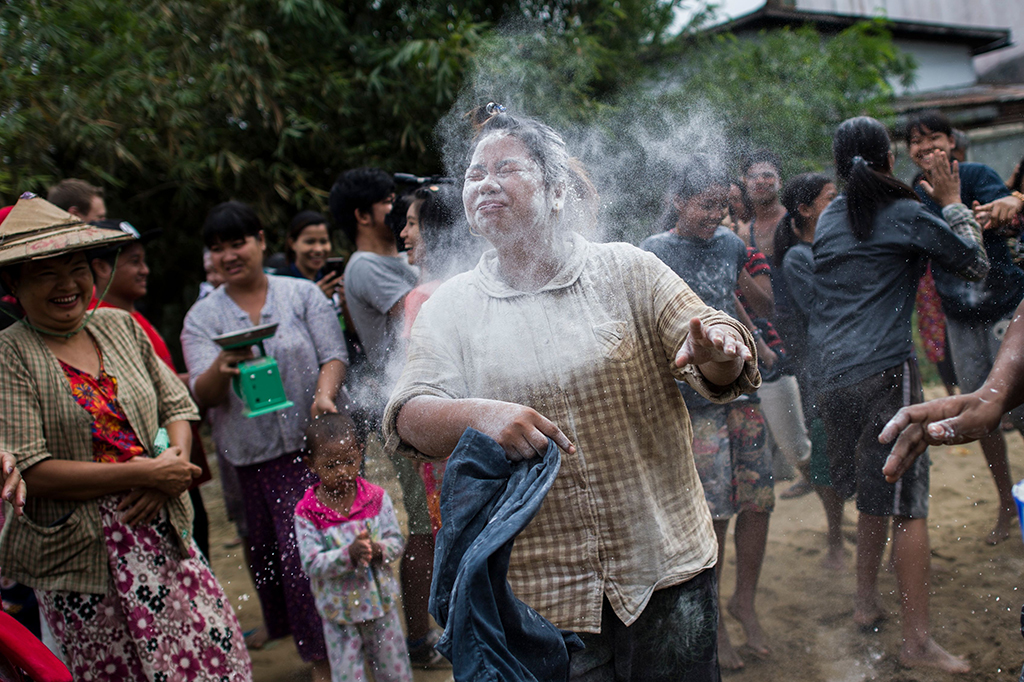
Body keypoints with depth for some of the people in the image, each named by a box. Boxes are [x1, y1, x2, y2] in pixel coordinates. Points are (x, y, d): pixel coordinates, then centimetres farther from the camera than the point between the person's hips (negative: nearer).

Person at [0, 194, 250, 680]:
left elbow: (177, 405, 13)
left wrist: (174, 462, -9)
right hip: (79, 558, -4)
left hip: (164, 538, 5)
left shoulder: (120, 326, 8)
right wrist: (143, 473, -17)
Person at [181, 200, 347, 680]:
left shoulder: (303, 294, 2)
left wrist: (325, 393, -23)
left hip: (307, 441, -2)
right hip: (248, 451, 3)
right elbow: (202, 394, -6)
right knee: (263, 544, 16)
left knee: (300, 548, -7)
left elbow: (333, 355, -2)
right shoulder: (203, 317, 4)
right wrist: (222, 368, -28)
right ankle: (277, 621, 43)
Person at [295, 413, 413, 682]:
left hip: (382, 602, 2)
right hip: (339, 611, -2)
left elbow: (397, 541, -5)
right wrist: (349, 554, -33)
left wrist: (378, 549, -27)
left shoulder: (376, 497, -7)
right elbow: (312, 564, -18)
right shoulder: (307, 513, -13)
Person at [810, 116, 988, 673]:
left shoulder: (826, 219, 12)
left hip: (828, 375, 7)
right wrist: (953, 204, 17)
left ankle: (865, 602, 28)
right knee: (906, 502, -4)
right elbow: (975, 265, 5)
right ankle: (917, 641, -1)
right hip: (883, 371, -6)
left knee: (873, 494, 20)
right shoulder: (906, 214, -4)